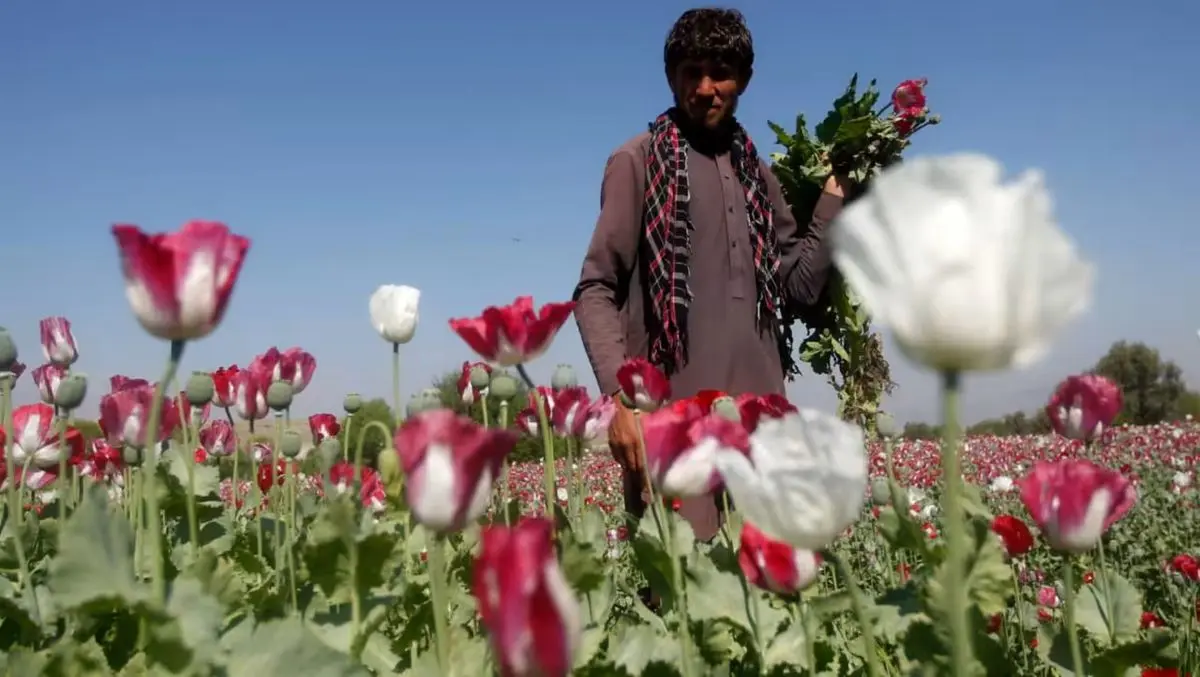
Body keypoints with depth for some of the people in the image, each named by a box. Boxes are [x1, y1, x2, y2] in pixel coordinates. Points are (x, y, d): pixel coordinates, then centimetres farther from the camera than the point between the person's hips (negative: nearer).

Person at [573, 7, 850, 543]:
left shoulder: (756, 173, 18)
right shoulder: (638, 162, 3)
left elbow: (799, 286, 15)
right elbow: (596, 291, -2)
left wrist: (834, 197, 8)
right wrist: (619, 393, -15)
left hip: (760, 412, 5)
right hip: (670, 416, -5)